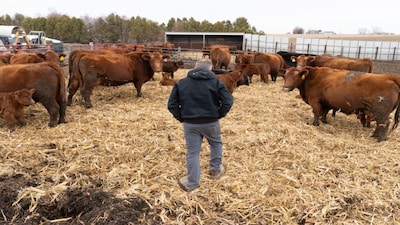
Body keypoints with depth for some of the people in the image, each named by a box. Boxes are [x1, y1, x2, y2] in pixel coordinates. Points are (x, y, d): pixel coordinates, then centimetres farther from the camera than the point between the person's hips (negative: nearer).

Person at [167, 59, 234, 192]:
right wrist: (219, 115, 1)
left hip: (190, 123, 1)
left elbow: (171, 104, 0)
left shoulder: (181, 83, 2)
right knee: (216, 143, 26)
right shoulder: (216, 82, -3)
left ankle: (192, 183, 14)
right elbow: (228, 101, -10)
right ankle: (215, 170, 37)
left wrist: (181, 118, 7)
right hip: (211, 122, -1)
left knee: (192, 152, 9)